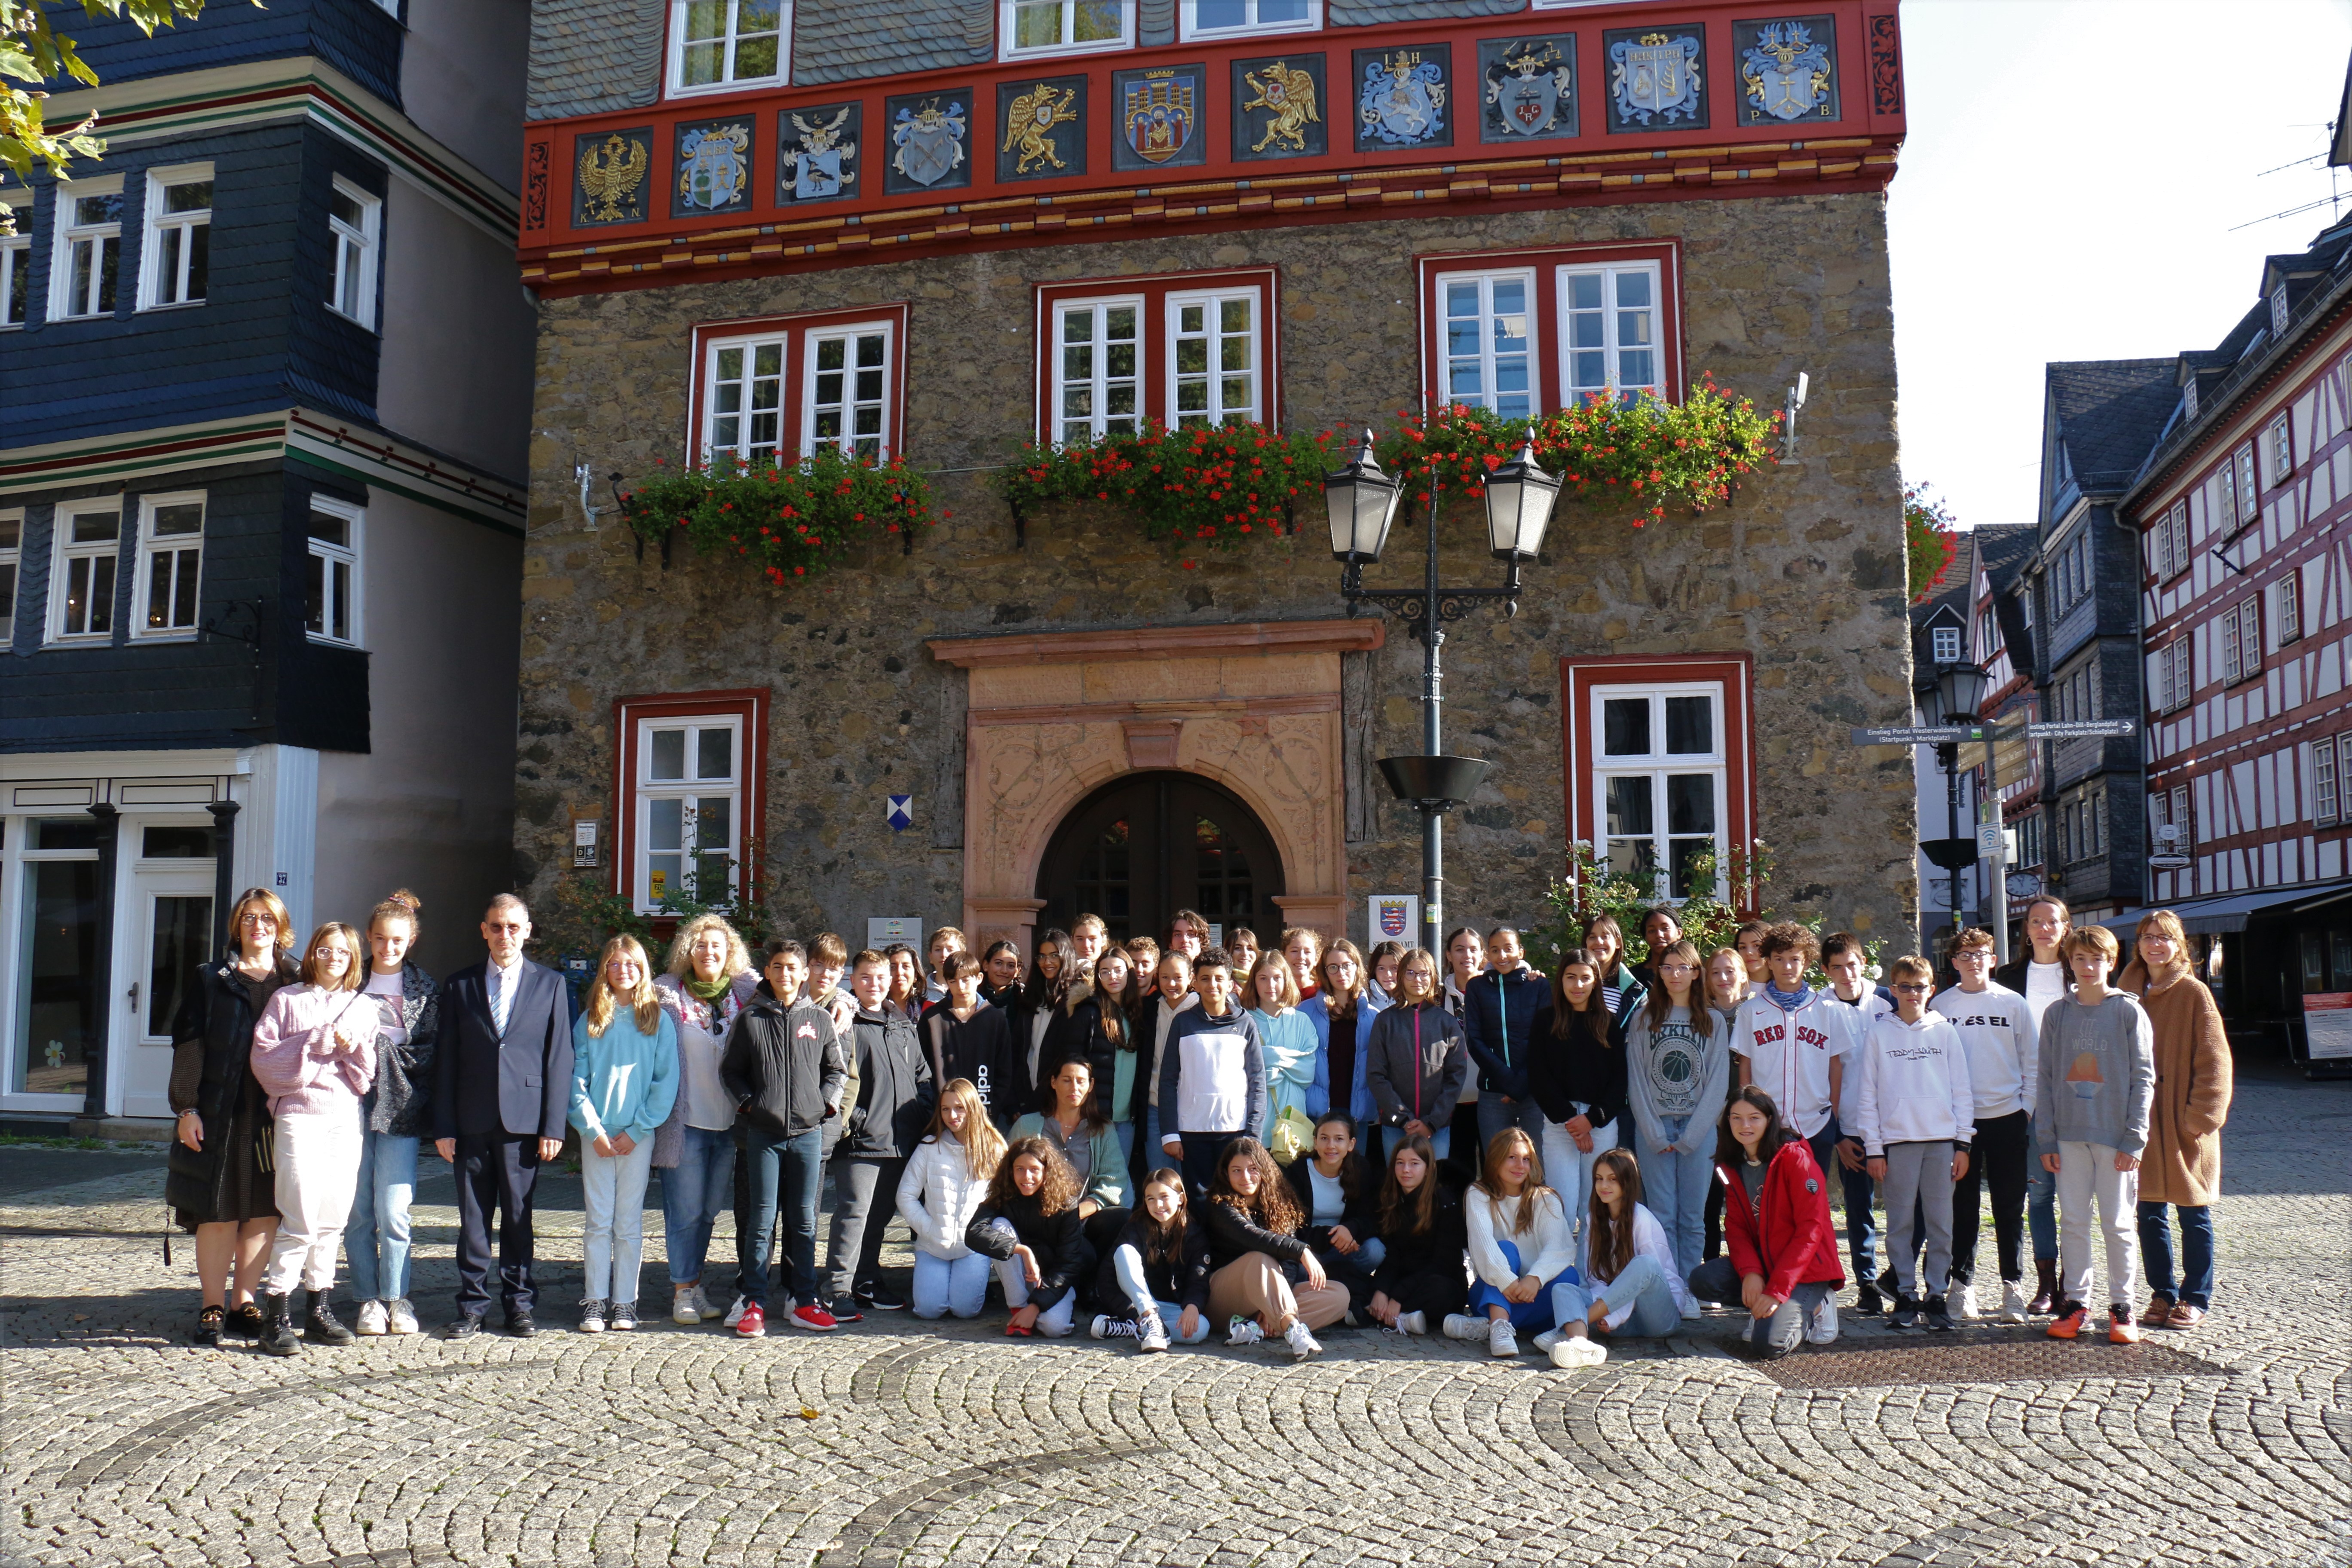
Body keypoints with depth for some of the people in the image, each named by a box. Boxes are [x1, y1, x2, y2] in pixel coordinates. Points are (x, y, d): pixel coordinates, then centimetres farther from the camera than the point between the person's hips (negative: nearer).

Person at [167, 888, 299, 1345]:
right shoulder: (211, 979, 6)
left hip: (278, 1114, 2)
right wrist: (186, 1107, -7)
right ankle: (212, 1308, 10)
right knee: (219, 1210, 1)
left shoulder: (298, 982, 9)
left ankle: (244, 1303, 15)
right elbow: (188, 1045, 1)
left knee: (265, 1210, 4)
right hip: (220, 1113, -1)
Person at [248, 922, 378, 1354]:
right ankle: (275, 1313, -1)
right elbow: (263, 1058, -3)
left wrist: (353, 1048, -7)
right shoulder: (287, 999, 6)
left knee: (334, 1217, 4)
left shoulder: (364, 1007, 14)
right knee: (302, 1219, -10)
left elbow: (368, 1076, 12)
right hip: (300, 1114, -3)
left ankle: (319, 1308, 14)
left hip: (347, 1118, 4)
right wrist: (316, 1042, -11)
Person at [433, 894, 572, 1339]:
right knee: (472, 1218, 6)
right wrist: (443, 1126, 0)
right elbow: (445, 1059, 7)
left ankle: (520, 1305, 16)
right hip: (472, 1122, 1)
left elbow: (559, 1060, 2)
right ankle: (472, 1306, 16)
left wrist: (554, 1126, -4)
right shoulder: (459, 985, 8)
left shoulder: (550, 984, 5)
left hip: (524, 1119, -1)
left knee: (519, 1217, 5)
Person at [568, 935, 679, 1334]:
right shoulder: (589, 1021, 6)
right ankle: (595, 1300, 10)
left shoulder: (658, 1020, 2)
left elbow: (666, 1081, -1)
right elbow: (577, 1080, 2)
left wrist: (637, 1131, -8)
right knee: (598, 1221, 3)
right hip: (597, 1134, 1)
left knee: (629, 1222, 3)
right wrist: (594, 1131, -7)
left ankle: (625, 1302, 10)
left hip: (639, 1135, -1)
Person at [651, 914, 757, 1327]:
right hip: (686, 1120, -3)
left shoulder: (747, 993, 7)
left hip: (730, 1121, 3)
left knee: (710, 1209, 11)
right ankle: (684, 1289, 10)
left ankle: (690, 1282, 24)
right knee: (685, 1210, 0)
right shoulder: (669, 994, 1)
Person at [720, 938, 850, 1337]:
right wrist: (749, 1103, -4)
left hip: (808, 1132, 1)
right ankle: (753, 1301, 8)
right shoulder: (750, 1019, 3)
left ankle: (804, 1301, 15)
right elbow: (729, 1070, 8)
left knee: (804, 1220, 7)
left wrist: (827, 1103, 0)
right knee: (760, 1219, 1)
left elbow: (838, 1069, 13)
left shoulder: (820, 1019, 5)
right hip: (761, 1132, -1)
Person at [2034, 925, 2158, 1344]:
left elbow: (2143, 1078, -2)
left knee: (2118, 1224, 3)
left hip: (2115, 1136, -3)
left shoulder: (2129, 1012, -1)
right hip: (2070, 1136, 3)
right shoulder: (2057, 1014, 7)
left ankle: (2121, 1306, 13)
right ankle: (2074, 1301, 15)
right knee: (2073, 1222, 6)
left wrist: (2134, 1139, -8)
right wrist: (2046, 1138, 1)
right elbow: (2046, 1078, 8)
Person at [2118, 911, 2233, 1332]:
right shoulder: (2128, 993, 8)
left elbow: (2213, 1059, -8)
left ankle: (2195, 1299, 16)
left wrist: (2201, 1115, -14)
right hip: (2141, 1120, 4)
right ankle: (2162, 1296, 20)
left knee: (2193, 1214, 5)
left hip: (2183, 1123, -4)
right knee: (2149, 1214, 9)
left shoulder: (2193, 993, -5)